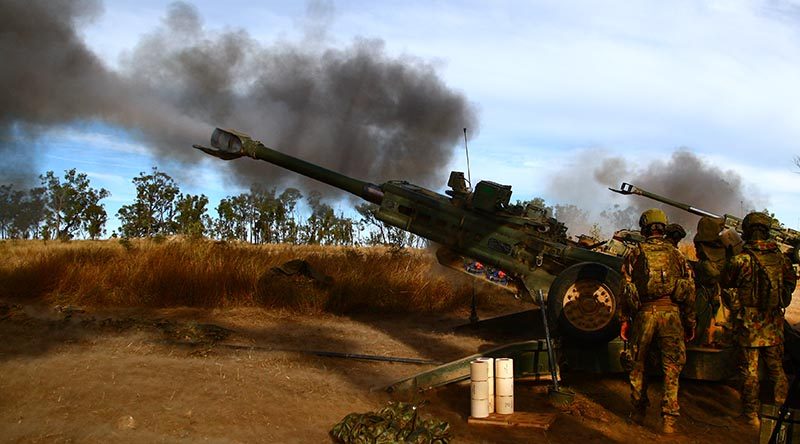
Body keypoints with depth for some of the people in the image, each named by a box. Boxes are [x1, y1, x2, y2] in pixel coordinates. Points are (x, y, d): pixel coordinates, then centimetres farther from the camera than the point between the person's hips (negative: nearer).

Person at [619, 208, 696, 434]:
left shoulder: (635, 253, 6)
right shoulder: (676, 254, 11)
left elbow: (626, 288, 2)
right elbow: (690, 290, 9)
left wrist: (625, 320, 6)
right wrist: (690, 322, 14)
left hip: (644, 313, -1)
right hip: (671, 313, 1)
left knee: (638, 365, 14)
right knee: (671, 367, 4)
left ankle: (638, 412, 23)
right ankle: (669, 419, 0)